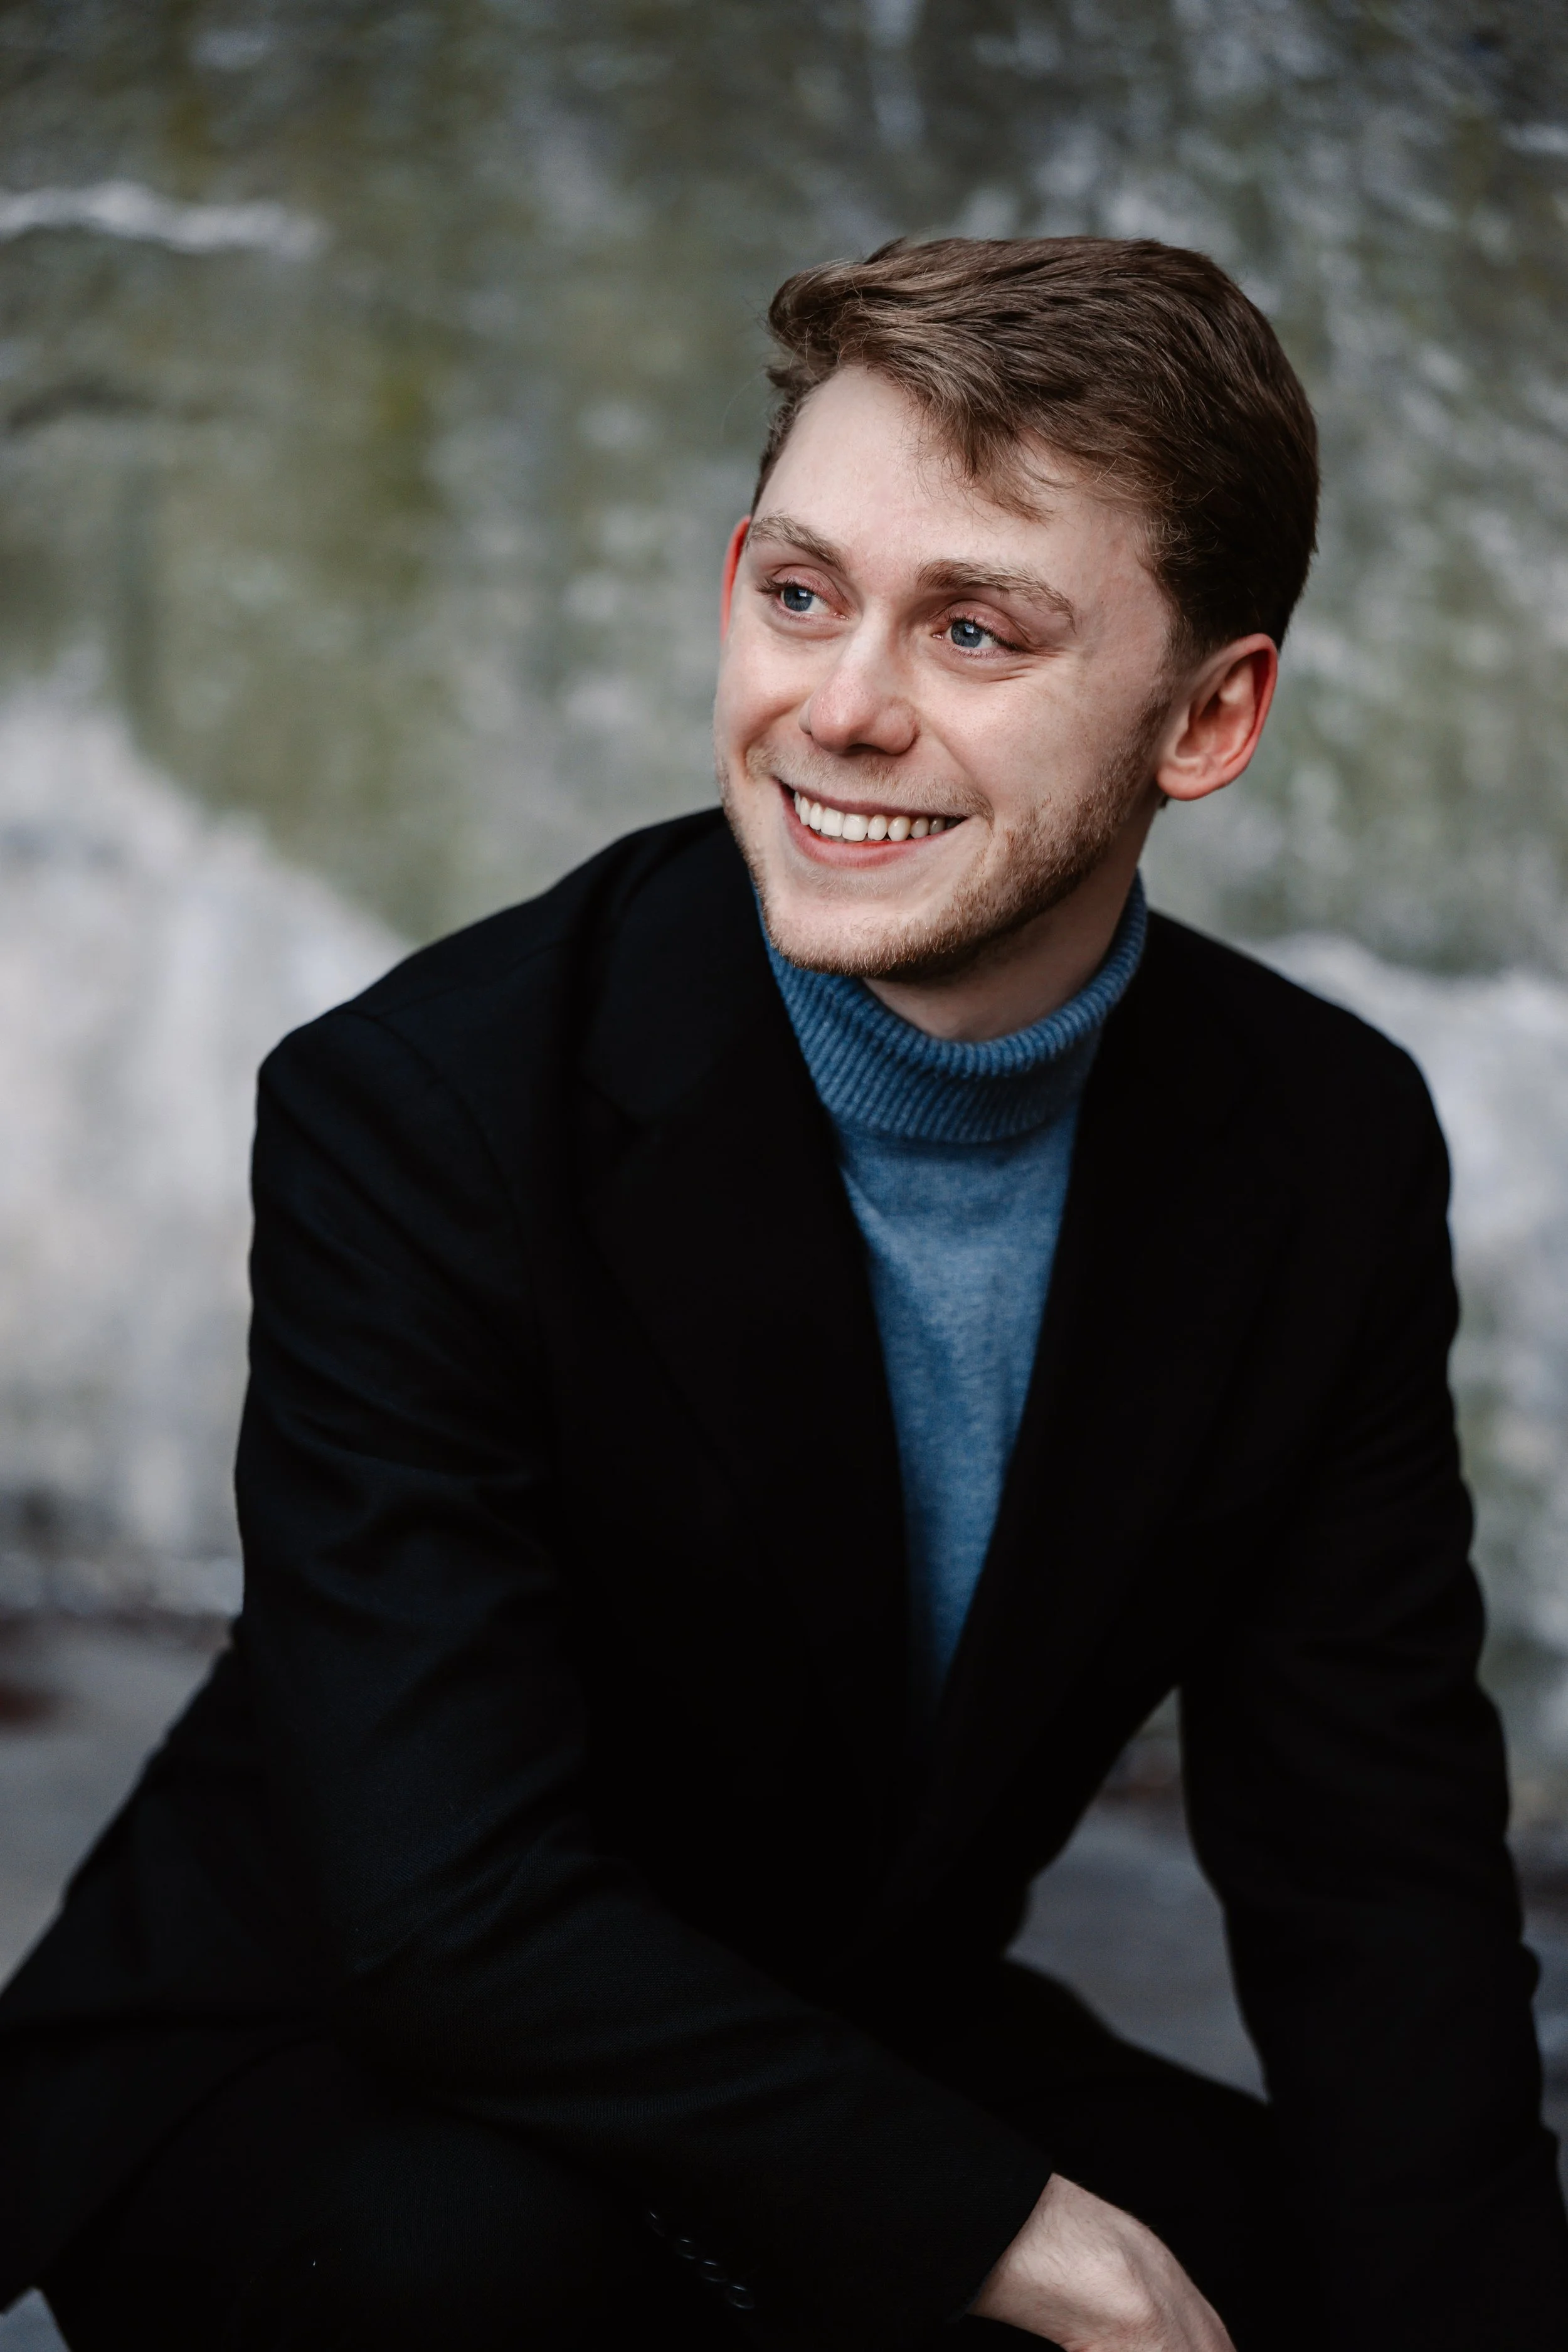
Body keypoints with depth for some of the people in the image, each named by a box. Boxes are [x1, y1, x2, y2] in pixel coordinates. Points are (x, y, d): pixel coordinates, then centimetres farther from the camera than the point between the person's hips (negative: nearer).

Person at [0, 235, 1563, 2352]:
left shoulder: (1329, 1156, -9)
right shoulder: (419, 1112, -23)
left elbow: (1372, 1881, -6)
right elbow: (453, 1915, -28)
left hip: (873, 2065, 4)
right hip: (316, 2088, -3)